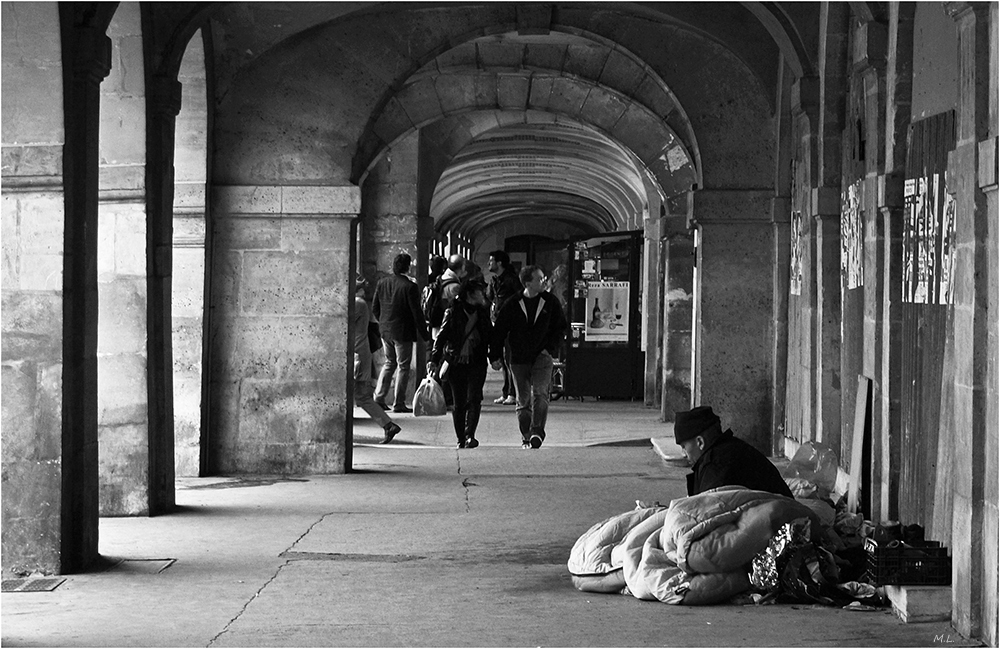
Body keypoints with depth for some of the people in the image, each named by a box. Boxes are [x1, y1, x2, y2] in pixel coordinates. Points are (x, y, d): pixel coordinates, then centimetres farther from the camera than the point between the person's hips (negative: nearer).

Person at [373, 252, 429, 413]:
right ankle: (398, 403, 4)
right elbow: (416, 313, -15)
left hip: (385, 331, 6)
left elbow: (375, 308, 8)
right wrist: (424, 333, -7)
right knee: (403, 366, 3)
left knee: (389, 363, 20)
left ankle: (379, 398, 15)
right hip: (403, 332, -6)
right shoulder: (410, 286, -17)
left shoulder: (382, 282, 1)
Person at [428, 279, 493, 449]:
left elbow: (490, 336, 18)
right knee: (458, 403, 4)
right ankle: (461, 439, 14)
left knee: (474, 399, -15)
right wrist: (434, 360, -9)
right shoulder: (453, 312, 0)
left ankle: (470, 435, -19)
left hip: (476, 363, 1)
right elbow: (441, 337, -1)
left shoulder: (483, 313, 10)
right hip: (456, 363, -1)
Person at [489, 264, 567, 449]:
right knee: (523, 401, 7)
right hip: (519, 359, 1)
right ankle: (526, 437, 16)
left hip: (541, 356, -1)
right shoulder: (513, 305, -2)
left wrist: (550, 348, -3)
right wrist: (495, 356, 1)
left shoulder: (550, 302, 1)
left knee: (540, 394, -21)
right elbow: (498, 331, 4)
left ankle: (537, 432, -26)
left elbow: (561, 327, 9)